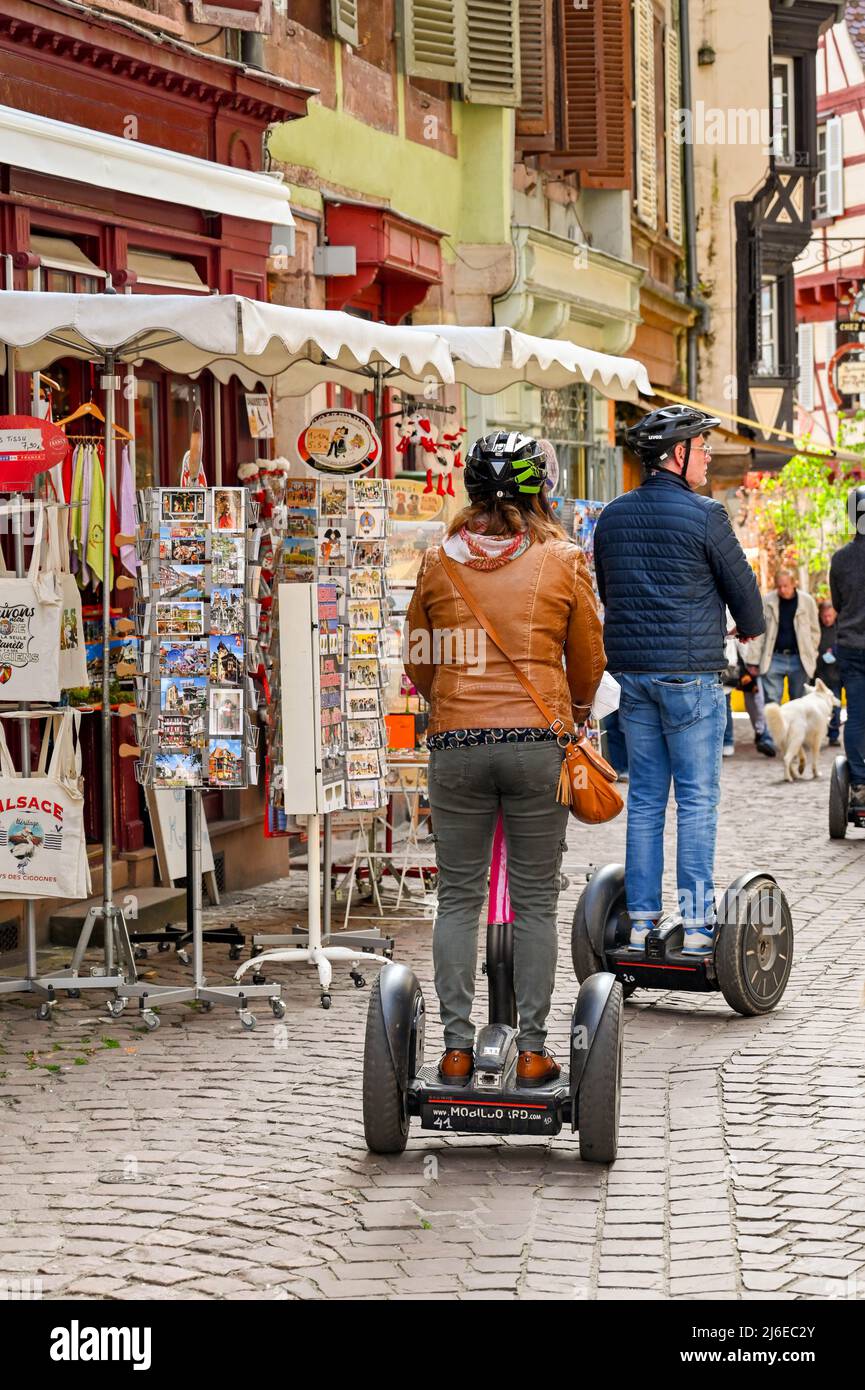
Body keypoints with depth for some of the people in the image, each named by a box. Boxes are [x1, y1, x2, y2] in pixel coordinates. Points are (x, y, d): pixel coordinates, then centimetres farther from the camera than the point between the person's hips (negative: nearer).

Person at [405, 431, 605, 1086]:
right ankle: (532, 1050, 8)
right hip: (539, 740, -1)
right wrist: (576, 712, 30)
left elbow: (419, 662, 13)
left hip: (456, 743, 1)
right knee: (535, 902, 6)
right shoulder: (564, 560, 1)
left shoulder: (439, 560, 4)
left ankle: (457, 1048, 7)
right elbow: (589, 661, 10)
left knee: (458, 899, 9)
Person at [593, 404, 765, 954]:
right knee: (697, 798, -2)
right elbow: (742, 585, -2)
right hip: (691, 673, -6)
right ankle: (697, 924, -2)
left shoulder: (612, 516, 9)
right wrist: (750, 627, 20)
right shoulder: (704, 514, -10)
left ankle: (641, 922, 9)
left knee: (645, 798, 10)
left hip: (631, 669, 6)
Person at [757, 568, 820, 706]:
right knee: (771, 704, -5)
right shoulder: (767, 601, -2)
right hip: (774, 658, -1)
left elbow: (815, 631, 8)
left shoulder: (807, 601, 0)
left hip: (799, 659, 1)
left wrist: (811, 655, 4)